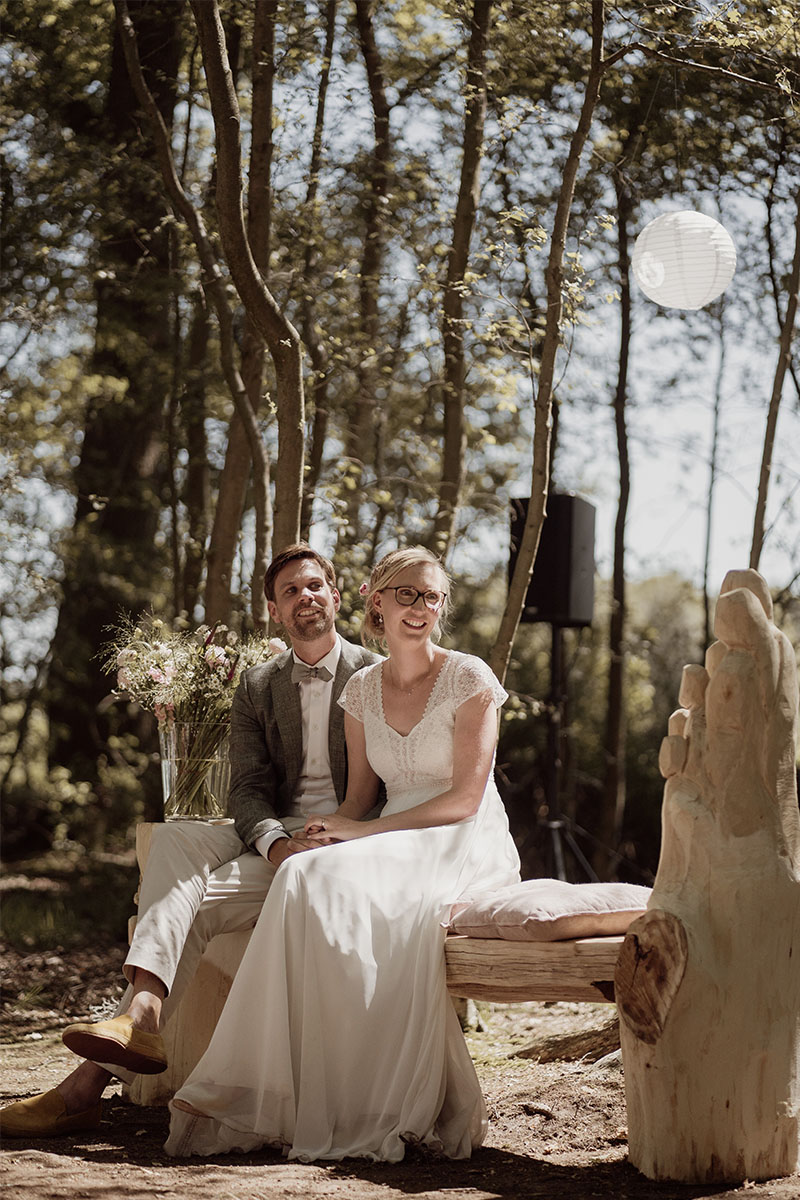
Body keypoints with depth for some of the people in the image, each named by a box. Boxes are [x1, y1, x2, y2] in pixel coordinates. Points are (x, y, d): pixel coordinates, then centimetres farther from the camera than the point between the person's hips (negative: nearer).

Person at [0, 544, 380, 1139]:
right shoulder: (256, 687, 17)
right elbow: (247, 791, 5)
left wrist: (335, 840, -20)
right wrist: (277, 843, -18)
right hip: (272, 836, 5)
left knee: (198, 899, -27)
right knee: (176, 836, -28)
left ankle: (97, 1076, -36)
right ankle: (141, 1012, -46)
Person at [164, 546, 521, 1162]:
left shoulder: (469, 679, -3)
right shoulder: (361, 690, 13)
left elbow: (466, 798, -10)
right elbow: (359, 798, 14)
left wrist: (362, 833, -15)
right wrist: (332, 836, -10)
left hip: (469, 848, -5)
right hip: (396, 851, 5)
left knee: (329, 883, -34)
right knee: (306, 877, -31)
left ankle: (367, 1108, -30)